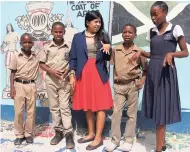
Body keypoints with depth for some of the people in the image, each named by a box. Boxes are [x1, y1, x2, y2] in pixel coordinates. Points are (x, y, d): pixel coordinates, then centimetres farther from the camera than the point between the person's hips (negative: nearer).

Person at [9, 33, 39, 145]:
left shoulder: (36, 56, 4)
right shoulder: (16, 56, 1)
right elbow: (13, 73, 2)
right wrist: (12, 88, -4)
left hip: (31, 86, 1)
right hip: (19, 85, -1)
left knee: (31, 111, 6)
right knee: (18, 111, 2)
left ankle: (29, 134, 19)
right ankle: (19, 135, 15)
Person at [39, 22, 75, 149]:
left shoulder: (69, 46, -1)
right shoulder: (47, 46, 2)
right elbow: (41, 63, 5)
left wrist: (68, 71, -14)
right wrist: (51, 71, -12)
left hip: (65, 79, -2)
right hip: (51, 79, 2)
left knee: (65, 106, -4)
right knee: (54, 107, 8)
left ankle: (69, 134, 1)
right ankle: (58, 132, 20)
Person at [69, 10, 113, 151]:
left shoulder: (103, 36, 4)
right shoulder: (78, 37, 4)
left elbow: (108, 58, 5)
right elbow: (73, 58, 4)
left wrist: (109, 48, -15)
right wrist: (72, 75, -2)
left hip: (99, 75, -1)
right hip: (83, 75, 2)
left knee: (100, 106, -1)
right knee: (87, 106, 11)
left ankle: (98, 138, 9)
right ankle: (91, 133, 26)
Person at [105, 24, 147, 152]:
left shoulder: (139, 51, -2)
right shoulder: (116, 50, 2)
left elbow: (145, 69, 5)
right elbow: (113, 66, 8)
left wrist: (142, 82, -4)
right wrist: (114, 80, -1)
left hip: (133, 85, -2)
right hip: (119, 85, 2)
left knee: (132, 113, 6)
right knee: (116, 112, 2)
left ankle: (129, 141, 17)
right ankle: (115, 140, 13)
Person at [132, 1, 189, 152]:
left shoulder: (175, 29, -4)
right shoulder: (151, 32, 11)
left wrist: (171, 53, -21)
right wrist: (141, 52, -1)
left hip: (166, 72, -5)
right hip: (152, 72, 6)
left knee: (162, 108, -2)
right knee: (156, 108, 10)